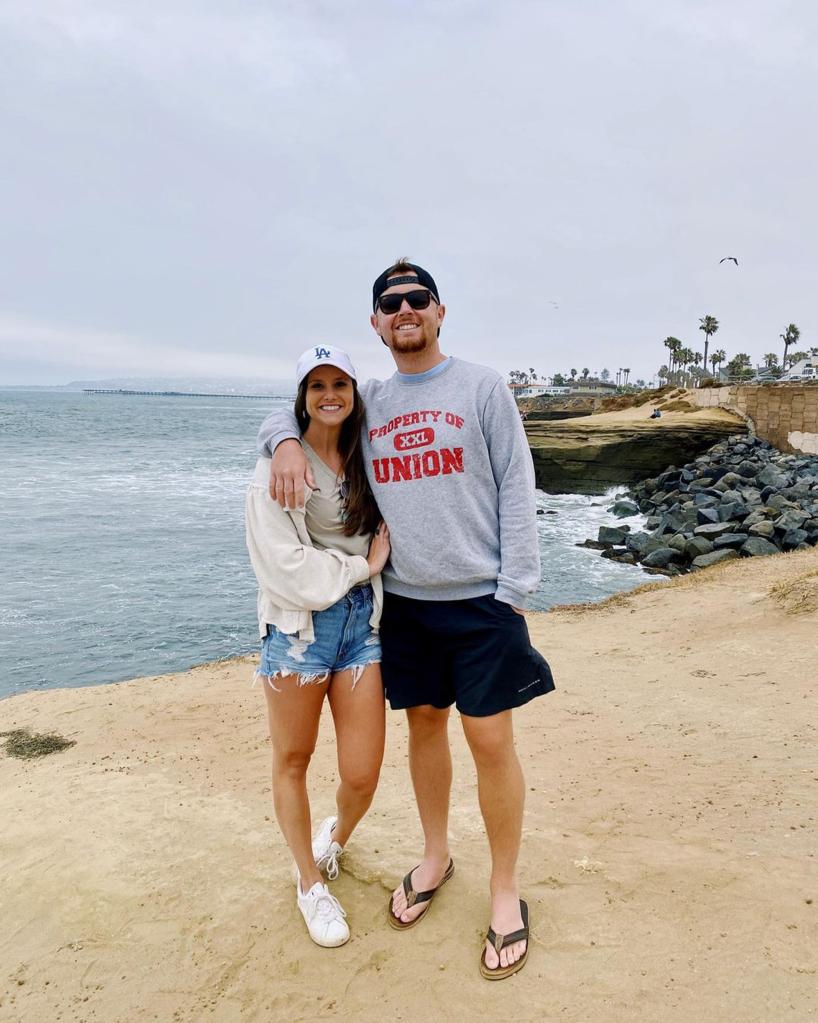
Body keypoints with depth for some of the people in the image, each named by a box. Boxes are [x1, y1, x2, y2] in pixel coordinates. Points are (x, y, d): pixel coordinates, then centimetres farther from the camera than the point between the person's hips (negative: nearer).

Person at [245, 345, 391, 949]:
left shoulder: (366, 459, 11)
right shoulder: (280, 464, -5)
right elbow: (282, 562, -13)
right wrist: (361, 567, -7)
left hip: (362, 617, 4)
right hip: (298, 622, -4)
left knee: (363, 774, 2)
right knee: (293, 760, 11)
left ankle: (336, 837, 38)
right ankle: (310, 883, 34)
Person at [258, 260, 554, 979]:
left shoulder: (482, 387, -1)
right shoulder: (367, 403, 9)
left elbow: (517, 490, -3)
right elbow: (288, 413, 20)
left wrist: (515, 590, -10)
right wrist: (286, 442, -6)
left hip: (481, 599, -3)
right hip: (403, 599, 4)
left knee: (491, 740, 1)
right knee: (424, 724, 15)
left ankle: (506, 892, 20)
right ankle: (436, 858, 37)